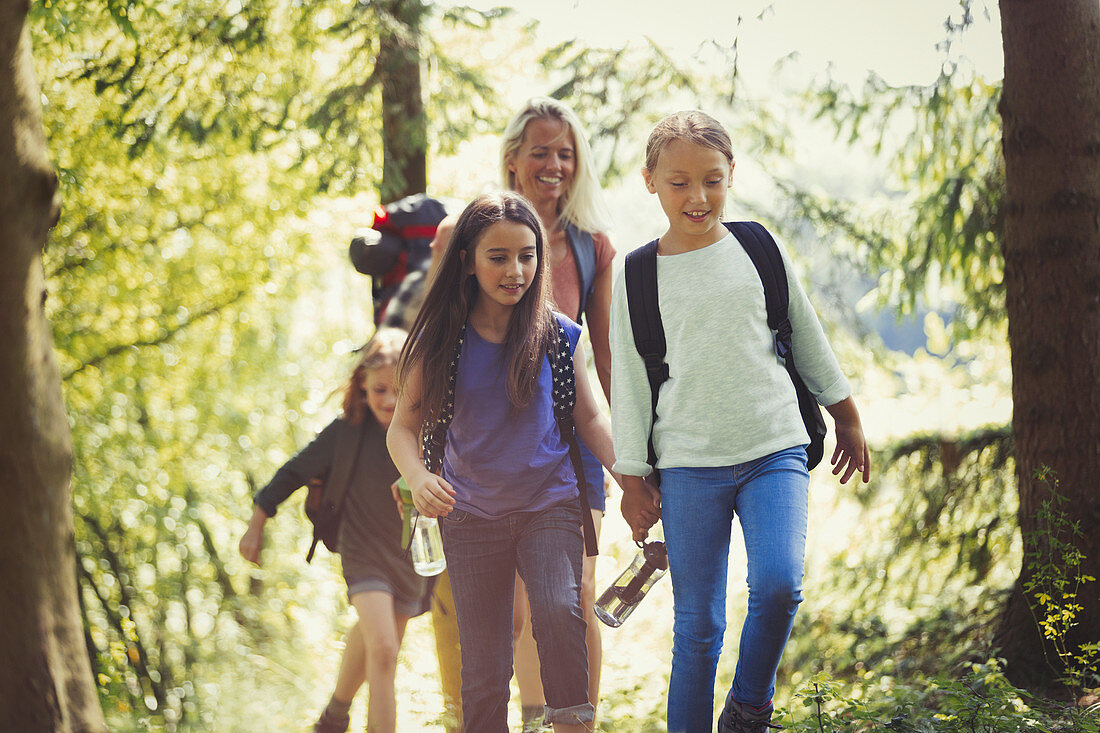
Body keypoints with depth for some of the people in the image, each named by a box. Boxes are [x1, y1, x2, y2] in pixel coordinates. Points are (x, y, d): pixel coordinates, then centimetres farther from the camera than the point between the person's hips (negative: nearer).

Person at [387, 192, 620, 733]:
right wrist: (416, 478, -19)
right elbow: (403, 426, 2)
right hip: (471, 515, 1)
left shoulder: (557, 335, -3)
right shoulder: (442, 340, -3)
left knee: (558, 612, -29)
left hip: (550, 505, -1)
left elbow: (589, 417, 8)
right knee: (483, 673, 3)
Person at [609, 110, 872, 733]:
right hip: (689, 465, 0)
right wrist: (633, 481, 5)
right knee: (697, 622, 0)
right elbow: (629, 383, 6)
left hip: (775, 449, 1)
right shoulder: (637, 278, 2)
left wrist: (848, 421, 20)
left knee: (779, 585, -19)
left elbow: (809, 338, 16)